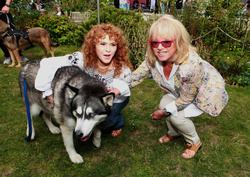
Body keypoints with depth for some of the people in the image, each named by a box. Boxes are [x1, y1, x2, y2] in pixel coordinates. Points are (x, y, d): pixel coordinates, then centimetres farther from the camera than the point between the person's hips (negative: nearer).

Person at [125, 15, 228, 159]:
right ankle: (175, 133, 24)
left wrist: (164, 112, -19)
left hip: (208, 91, -6)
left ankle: (195, 142, 16)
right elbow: (138, 75, -9)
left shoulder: (191, 64, -42)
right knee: (164, 104, -9)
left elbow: (186, 99, -29)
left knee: (178, 116, -17)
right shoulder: (152, 59, -24)